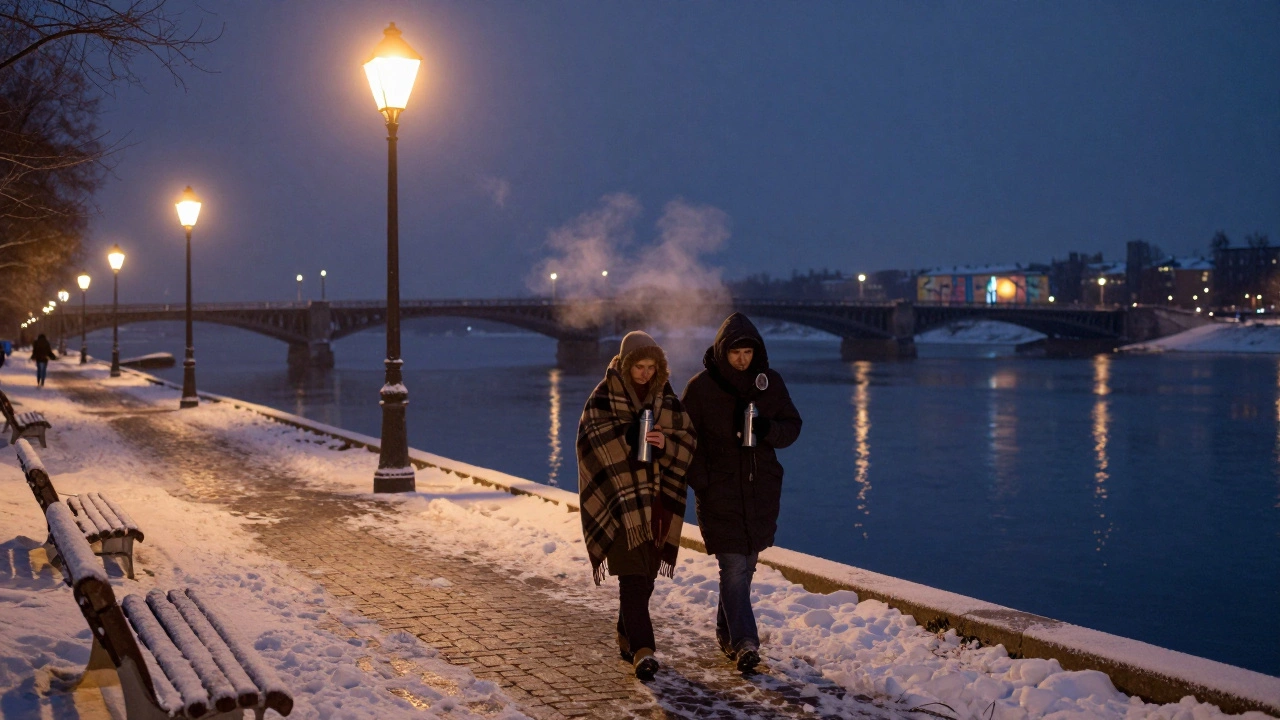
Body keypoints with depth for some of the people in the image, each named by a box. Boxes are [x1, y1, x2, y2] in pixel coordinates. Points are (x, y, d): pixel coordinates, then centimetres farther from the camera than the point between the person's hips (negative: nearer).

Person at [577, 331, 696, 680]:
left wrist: (666, 442, -15)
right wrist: (628, 436, -24)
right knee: (632, 574, -12)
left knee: (647, 572, 10)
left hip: (656, 498, 5)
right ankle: (642, 650, -16)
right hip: (618, 498, -5)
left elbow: (688, 438, 5)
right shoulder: (604, 396, -3)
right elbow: (591, 439, -11)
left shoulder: (666, 397, 9)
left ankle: (628, 638, 28)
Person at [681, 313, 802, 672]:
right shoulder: (700, 387, -5)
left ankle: (727, 629, 30)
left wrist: (768, 429, -15)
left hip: (761, 491, 4)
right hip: (719, 494, -4)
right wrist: (701, 483, -10)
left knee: (746, 565, 12)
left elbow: (792, 427, 8)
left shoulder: (770, 382, 4)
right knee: (733, 568, -10)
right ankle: (744, 642, -11)